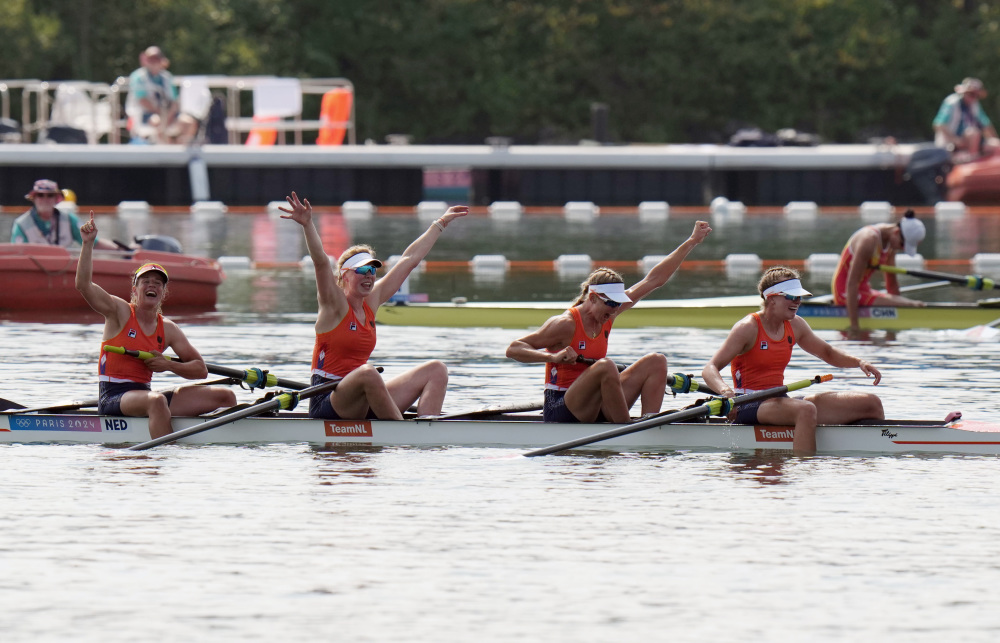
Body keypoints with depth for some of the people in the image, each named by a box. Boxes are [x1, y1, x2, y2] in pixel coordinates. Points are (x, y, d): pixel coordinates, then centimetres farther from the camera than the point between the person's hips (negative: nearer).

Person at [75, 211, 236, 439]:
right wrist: (88, 243, -23)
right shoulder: (120, 312, 0)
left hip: (143, 394, 6)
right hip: (113, 397, -6)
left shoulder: (168, 329, 11)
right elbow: (83, 284, -15)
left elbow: (201, 370, 13)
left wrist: (169, 365, -7)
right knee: (156, 401, -42)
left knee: (225, 396, -3)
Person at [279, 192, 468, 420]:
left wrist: (441, 223, 26)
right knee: (368, 374, -40)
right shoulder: (334, 305, -7)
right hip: (327, 405, -8)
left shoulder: (372, 301, 11)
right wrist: (307, 225, -39)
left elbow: (409, 259, 18)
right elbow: (321, 262, -24)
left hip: (363, 402, 8)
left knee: (436, 370, -2)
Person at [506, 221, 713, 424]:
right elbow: (513, 349, -17)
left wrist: (692, 242, 12)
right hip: (560, 411, -8)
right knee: (605, 366, -35)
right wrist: (552, 357, -33)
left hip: (597, 408, 8)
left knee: (656, 361, -2)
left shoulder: (608, 314, 7)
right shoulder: (566, 324, -15)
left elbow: (653, 279, 11)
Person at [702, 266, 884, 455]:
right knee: (806, 410, -41)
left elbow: (827, 353, 26)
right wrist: (724, 390, -40)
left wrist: (858, 362, 6)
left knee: (871, 404, 2)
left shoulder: (795, 325, 10)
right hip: (750, 407, -8)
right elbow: (710, 370, -17)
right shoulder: (748, 328, -11)